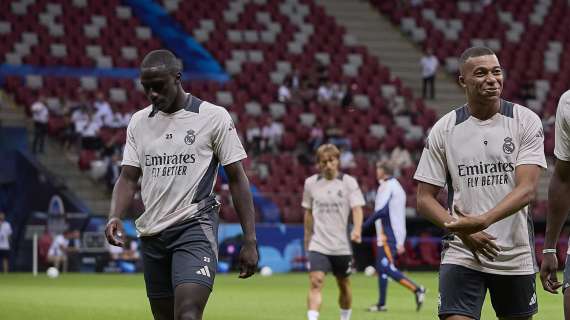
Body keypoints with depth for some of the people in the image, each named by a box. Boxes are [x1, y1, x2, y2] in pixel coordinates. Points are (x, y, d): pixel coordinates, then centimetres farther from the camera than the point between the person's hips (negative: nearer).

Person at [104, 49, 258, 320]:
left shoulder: (213, 117, -4)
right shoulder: (138, 122, 10)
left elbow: (237, 179, -1)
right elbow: (128, 178, 9)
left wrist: (250, 240, -5)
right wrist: (115, 217, -11)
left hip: (195, 227, -6)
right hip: (152, 233, 6)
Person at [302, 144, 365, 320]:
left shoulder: (349, 182, -3)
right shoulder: (311, 183, 4)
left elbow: (357, 209, -11)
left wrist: (357, 229, -28)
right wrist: (307, 238, 19)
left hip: (342, 245, 0)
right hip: (318, 245, 0)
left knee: (344, 284, 13)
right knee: (316, 282, -17)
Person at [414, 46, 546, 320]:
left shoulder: (525, 121, -3)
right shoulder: (444, 129, 0)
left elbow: (526, 189, -13)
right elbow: (425, 199, 2)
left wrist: (483, 221, -30)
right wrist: (463, 231, -16)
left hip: (515, 254, 1)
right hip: (461, 255, -1)